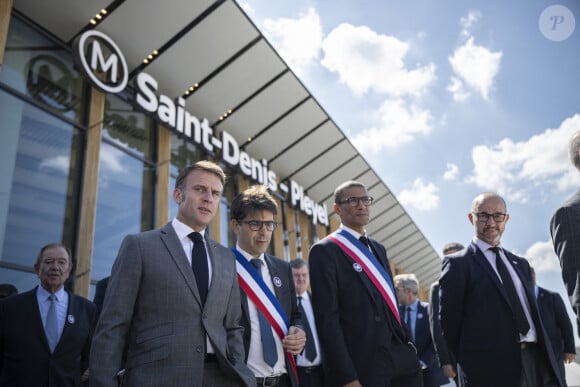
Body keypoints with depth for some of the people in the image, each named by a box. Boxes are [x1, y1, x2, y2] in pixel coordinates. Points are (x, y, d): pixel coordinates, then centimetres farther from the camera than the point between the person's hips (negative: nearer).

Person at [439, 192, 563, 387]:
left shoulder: (521, 264, 17)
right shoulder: (457, 264, -4)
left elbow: (533, 313, 18)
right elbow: (449, 325, -4)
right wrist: (472, 366, 2)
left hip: (538, 362, 6)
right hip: (493, 370, -5)